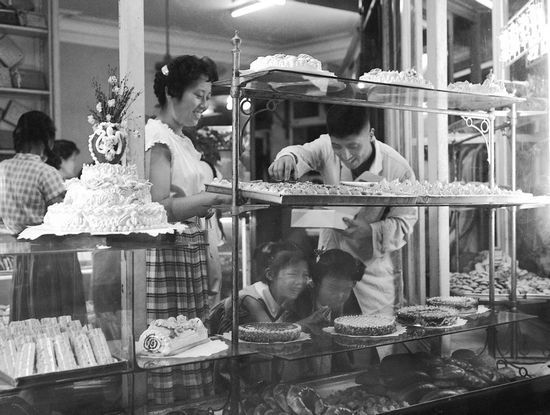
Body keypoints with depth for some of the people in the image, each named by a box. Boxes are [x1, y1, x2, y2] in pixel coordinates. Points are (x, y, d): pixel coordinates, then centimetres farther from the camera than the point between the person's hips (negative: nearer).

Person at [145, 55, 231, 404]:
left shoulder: (184, 140, 19)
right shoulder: (156, 136, -7)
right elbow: (160, 207, -16)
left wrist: (212, 256, 16)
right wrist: (216, 197, -21)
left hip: (195, 254, 9)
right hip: (166, 255, -8)